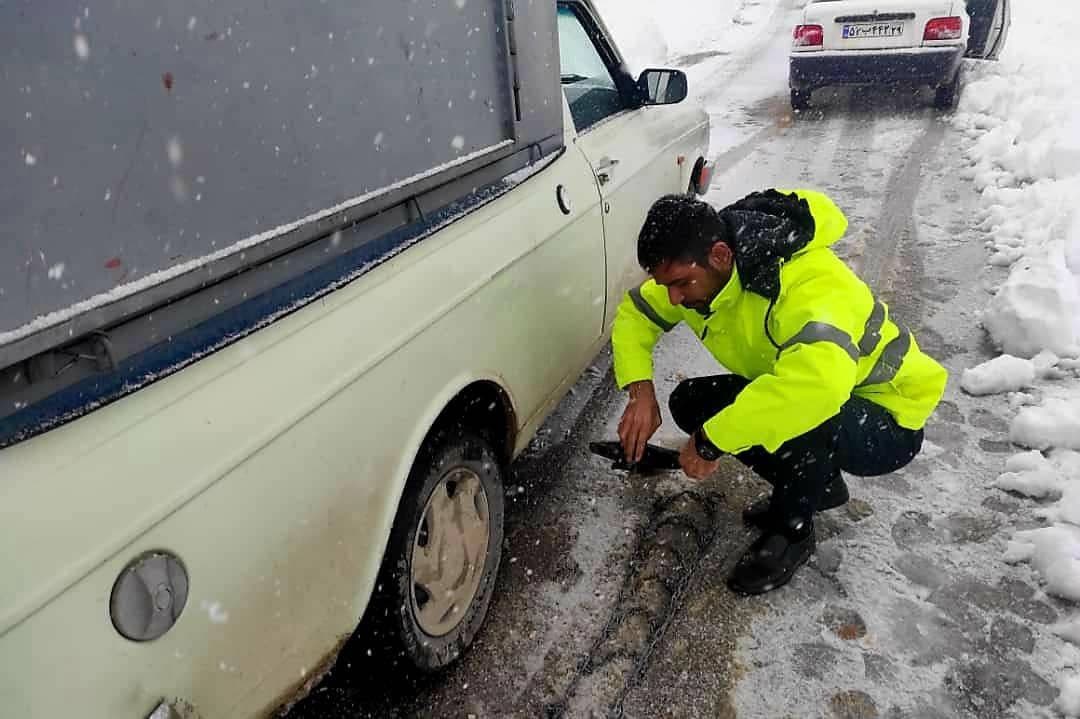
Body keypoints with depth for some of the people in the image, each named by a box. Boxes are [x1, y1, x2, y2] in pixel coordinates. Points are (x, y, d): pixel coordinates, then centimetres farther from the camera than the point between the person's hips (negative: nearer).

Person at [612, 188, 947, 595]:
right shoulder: (698, 273, -13)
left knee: (803, 414, -38)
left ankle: (792, 530, -6)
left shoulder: (809, 281, -38)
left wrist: (712, 441, -44)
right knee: (691, 403, -5)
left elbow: (817, 383, -55)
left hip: (888, 419, -7)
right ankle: (815, 485, 13)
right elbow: (634, 314, 0)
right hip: (812, 395, 7)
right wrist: (641, 391, -18)